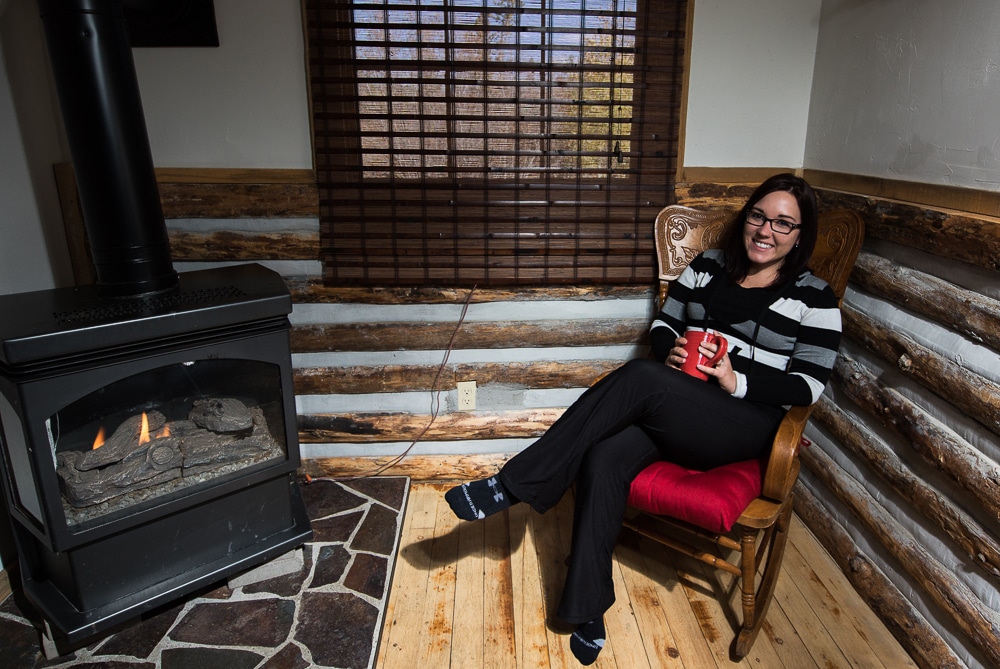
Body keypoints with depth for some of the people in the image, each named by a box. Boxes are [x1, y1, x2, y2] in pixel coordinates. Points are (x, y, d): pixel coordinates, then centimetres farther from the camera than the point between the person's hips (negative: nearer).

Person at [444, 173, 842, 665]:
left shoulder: (815, 298, 3)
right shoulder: (708, 266, 13)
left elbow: (809, 385, -2)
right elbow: (662, 324, 16)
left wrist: (738, 381, -16)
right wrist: (669, 350, -7)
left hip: (746, 426, -3)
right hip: (671, 412, 4)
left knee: (641, 377, -32)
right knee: (603, 458, -29)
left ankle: (516, 485, -25)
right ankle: (587, 611, -15)